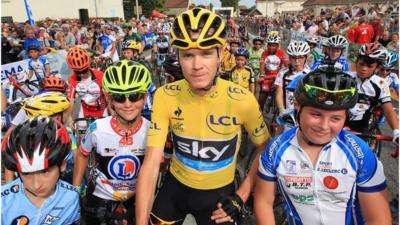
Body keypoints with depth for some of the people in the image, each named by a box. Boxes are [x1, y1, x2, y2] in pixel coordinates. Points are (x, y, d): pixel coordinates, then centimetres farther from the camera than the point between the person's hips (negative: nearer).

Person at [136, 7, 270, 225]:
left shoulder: (243, 101, -23)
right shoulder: (165, 96, -20)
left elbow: (265, 150, -6)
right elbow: (151, 164, -19)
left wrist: (242, 195, -9)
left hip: (219, 194, -1)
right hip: (175, 187, 2)